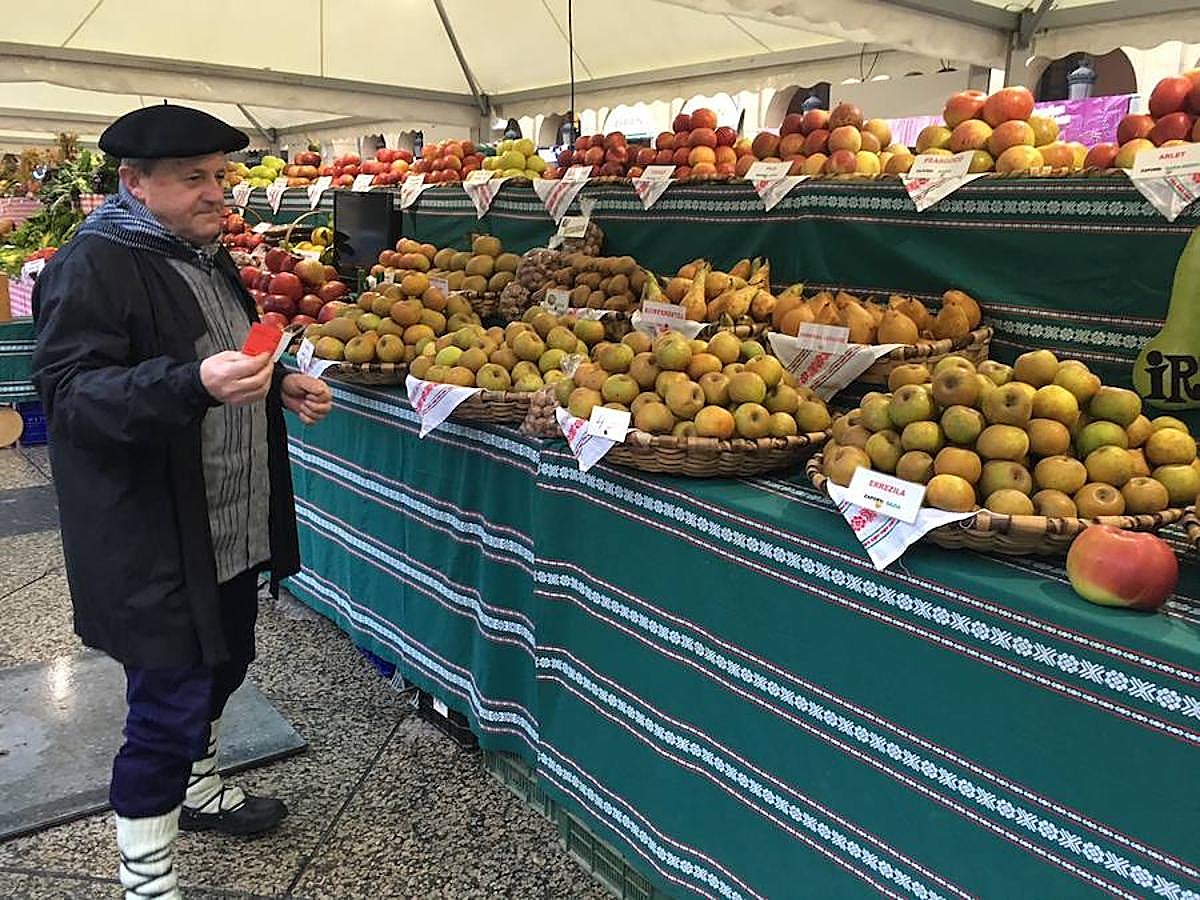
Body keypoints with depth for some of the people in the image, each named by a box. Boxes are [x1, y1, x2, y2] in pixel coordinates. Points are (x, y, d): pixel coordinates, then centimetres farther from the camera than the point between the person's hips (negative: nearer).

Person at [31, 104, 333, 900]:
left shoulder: (206, 255, 13)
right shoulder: (94, 266, -15)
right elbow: (67, 390, -22)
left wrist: (278, 385, 6)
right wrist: (195, 384, -37)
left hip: (231, 529, 9)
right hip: (154, 544, -9)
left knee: (222, 664, 22)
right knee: (170, 704, -1)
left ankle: (199, 790, 47)